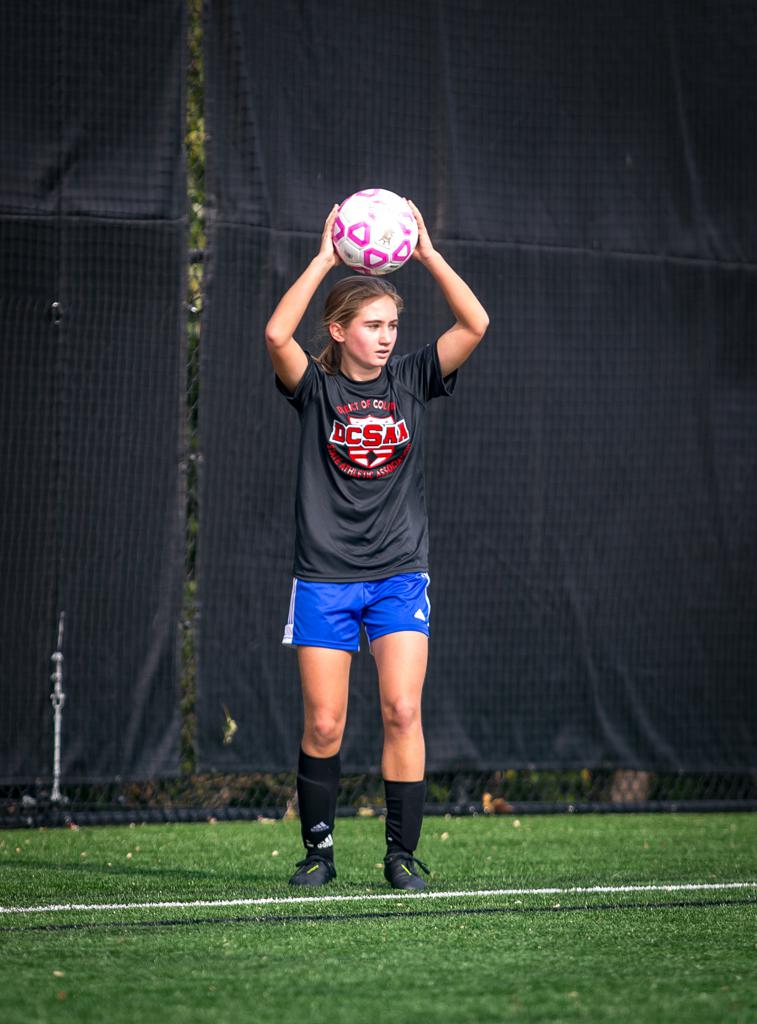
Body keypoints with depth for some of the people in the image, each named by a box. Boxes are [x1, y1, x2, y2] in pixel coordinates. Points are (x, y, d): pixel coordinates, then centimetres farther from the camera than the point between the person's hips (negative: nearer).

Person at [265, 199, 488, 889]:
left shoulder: (411, 381, 7)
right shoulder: (317, 388, 0)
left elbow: (475, 324, -4)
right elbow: (277, 334, -20)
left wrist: (427, 252, -9)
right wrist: (325, 258, -17)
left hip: (400, 574, 1)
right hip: (325, 577, -1)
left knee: (403, 712, -9)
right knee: (323, 726, -1)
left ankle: (403, 853, -2)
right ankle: (319, 850, 14)